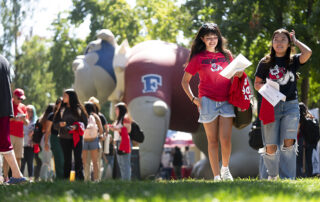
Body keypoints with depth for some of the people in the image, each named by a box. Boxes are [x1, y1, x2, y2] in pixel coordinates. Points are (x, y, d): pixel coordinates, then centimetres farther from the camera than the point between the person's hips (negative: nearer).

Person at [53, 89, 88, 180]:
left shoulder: (79, 108, 5)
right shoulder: (61, 109, 11)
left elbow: (85, 122, 3)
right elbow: (55, 124, 10)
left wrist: (77, 126, -14)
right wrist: (60, 124, -12)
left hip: (77, 137, -2)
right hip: (65, 137, 2)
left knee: (78, 158, -10)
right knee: (67, 159, 2)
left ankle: (79, 178, -9)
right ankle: (66, 178, 5)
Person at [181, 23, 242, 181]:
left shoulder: (226, 55, 11)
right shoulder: (198, 58, 3)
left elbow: (234, 76, 23)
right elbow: (185, 81, 9)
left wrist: (239, 74, 0)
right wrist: (193, 99, -4)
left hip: (226, 101, 2)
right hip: (208, 101, -2)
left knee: (226, 139, -8)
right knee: (213, 140, 0)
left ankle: (225, 168, 17)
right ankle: (216, 176, 4)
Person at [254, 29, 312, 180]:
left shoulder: (293, 61, 9)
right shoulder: (265, 62, 10)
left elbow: (308, 52, -11)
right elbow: (257, 84, 11)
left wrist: (295, 41, 5)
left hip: (290, 105, 0)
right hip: (271, 106, 0)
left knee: (288, 143, -15)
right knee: (271, 146, -5)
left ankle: (288, 178, -11)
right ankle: (272, 175, 19)